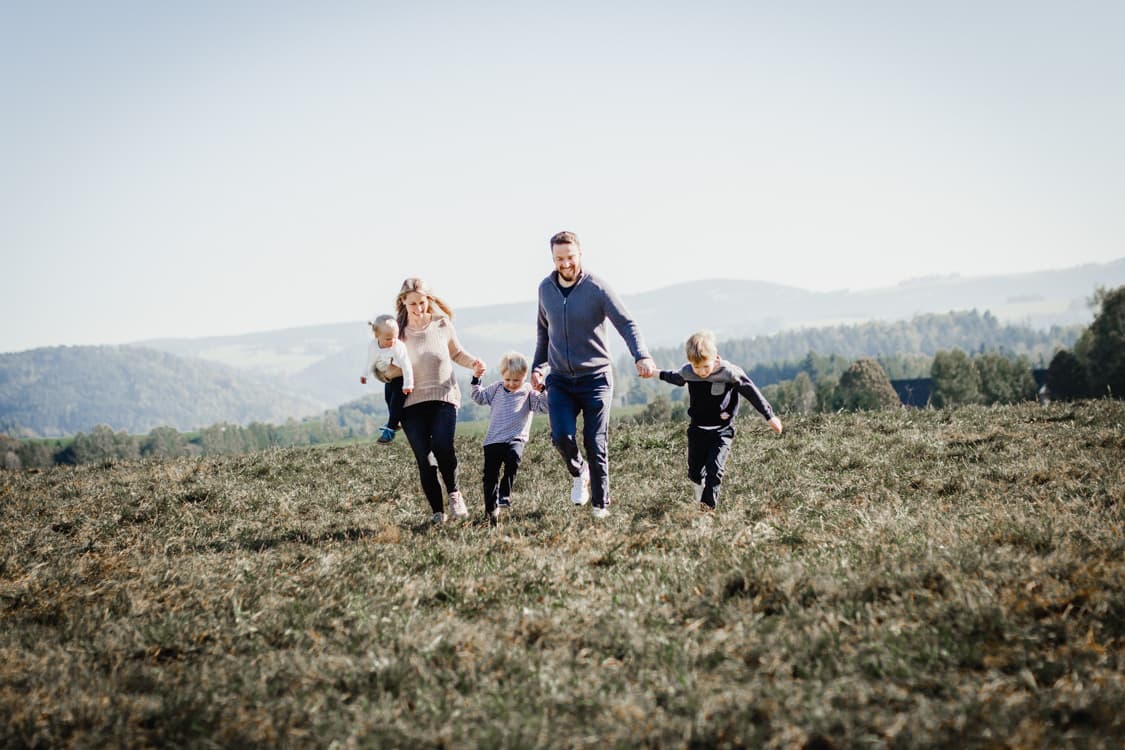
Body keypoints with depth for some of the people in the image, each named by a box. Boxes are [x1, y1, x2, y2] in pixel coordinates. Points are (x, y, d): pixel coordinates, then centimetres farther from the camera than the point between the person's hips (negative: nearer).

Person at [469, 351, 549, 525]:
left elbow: (544, 407, -4)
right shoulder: (496, 389, 11)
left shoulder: (528, 393, 3)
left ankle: (504, 496, -24)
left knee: (513, 459, -34)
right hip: (493, 440, 3)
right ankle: (490, 510, 16)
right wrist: (476, 379, 5)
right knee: (490, 475, 2)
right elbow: (478, 396, 17)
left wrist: (542, 390, -15)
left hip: (515, 439, -3)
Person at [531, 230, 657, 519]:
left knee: (596, 444, -3)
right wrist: (538, 366, 14)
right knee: (561, 436, -14)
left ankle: (601, 504, 11)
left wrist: (642, 356, -37)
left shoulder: (596, 288, -11)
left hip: (595, 378, -3)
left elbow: (626, 324, -20)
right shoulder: (545, 288, 4)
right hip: (559, 379, 3)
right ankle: (579, 473, 17)